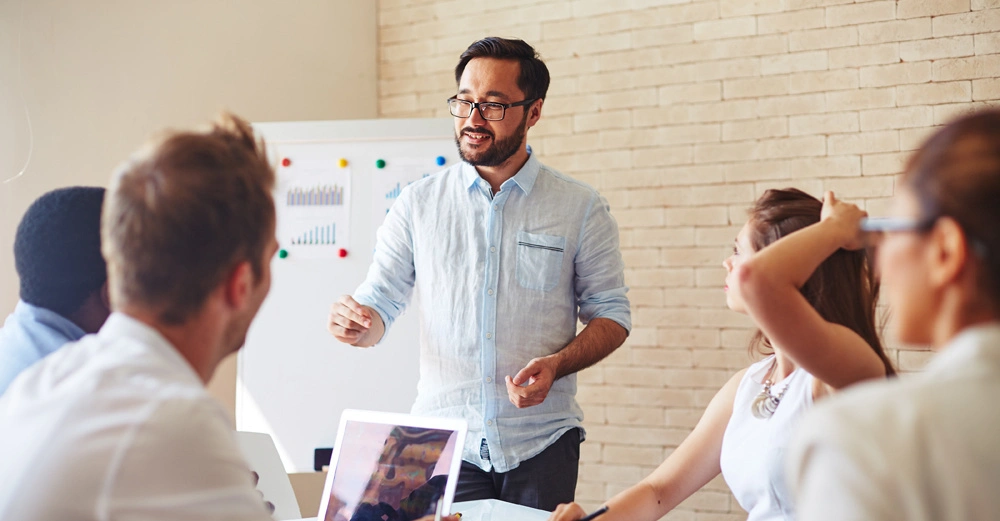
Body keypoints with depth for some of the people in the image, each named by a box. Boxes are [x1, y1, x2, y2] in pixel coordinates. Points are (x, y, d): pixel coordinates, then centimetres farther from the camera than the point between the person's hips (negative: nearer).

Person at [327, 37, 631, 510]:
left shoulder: (581, 209, 1)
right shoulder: (419, 203, 4)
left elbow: (611, 315, 4)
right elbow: (380, 303, 6)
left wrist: (557, 365, -14)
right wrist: (355, 323, -18)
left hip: (541, 443, 0)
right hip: (442, 442, 1)